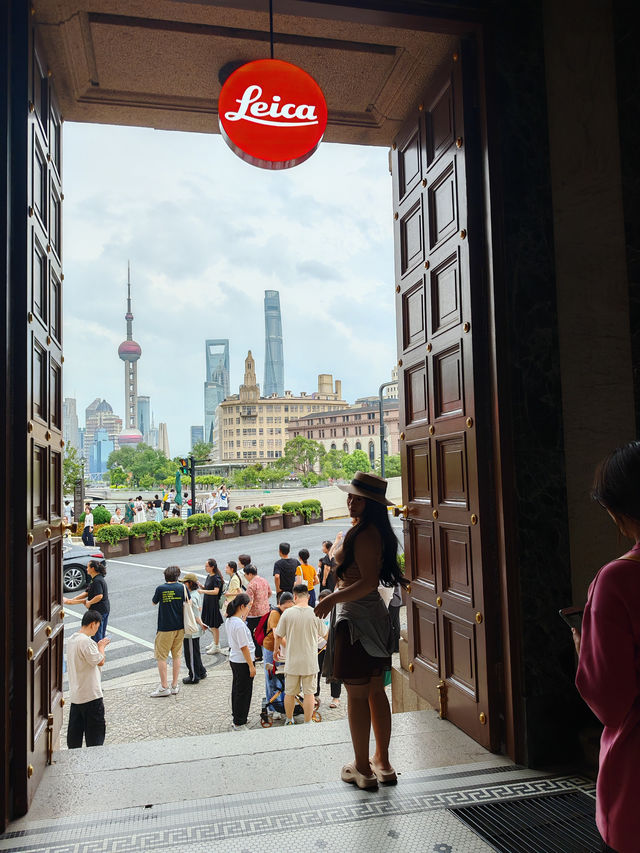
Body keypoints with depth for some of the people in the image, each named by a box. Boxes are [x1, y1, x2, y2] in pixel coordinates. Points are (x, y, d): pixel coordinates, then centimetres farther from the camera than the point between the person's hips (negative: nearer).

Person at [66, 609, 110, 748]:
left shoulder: (72, 639, 8)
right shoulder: (85, 641, -22)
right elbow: (100, 661, -19)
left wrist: (99, 646, 13)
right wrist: (101, 646, -4)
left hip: (75, 695, 9)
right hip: (91, 695, -9)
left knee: (74, 732, 16)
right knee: (96, 731, 4)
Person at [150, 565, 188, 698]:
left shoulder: (160, 589, -11)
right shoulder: (183, 588, -4)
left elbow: (154, 602, 6)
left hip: (165, 628, -4)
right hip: (180, 627, 4)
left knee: (161, 657, 6)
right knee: (176, 656, 13)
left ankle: (164, 687, 7)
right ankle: (174, 685, 18)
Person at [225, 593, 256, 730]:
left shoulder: (229, 620, 2)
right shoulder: (240, 625, -26)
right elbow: (244, 647, -23)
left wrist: (244, 618, 8)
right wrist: (251, 666, -17)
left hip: (233, 659, 9)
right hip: (243, 662, -9)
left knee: (236, 689, 21)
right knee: (244, 692, 3)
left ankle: (237, 717, 35)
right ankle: (239, 723, 11)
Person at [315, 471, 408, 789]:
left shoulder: (362, 533, -19)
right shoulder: (377, 531, 11)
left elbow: (368, 581, -25)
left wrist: (332, 599, -20)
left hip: (355, 616, -10)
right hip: (374, 613, 10)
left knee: (357, 695, 2)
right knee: (376, 691, 16)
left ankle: (362, 768, 13)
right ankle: (382, 762, 26)